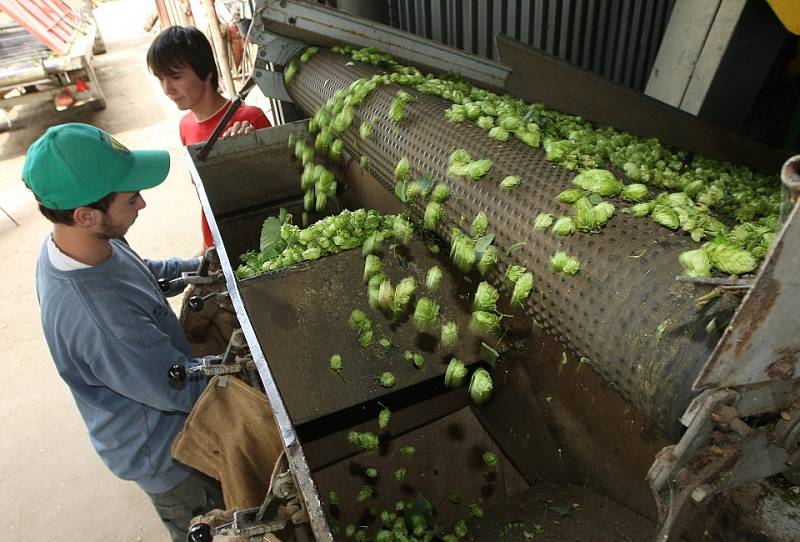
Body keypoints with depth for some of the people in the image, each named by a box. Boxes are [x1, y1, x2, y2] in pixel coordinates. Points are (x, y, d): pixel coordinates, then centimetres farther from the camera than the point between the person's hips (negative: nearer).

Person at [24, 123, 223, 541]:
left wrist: (198, 266, -6)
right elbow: (185, 390, -31)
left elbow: (138, 273, 7)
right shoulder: (97, 318, -42)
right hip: (164, 457, -7)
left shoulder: (75, 241, -14)